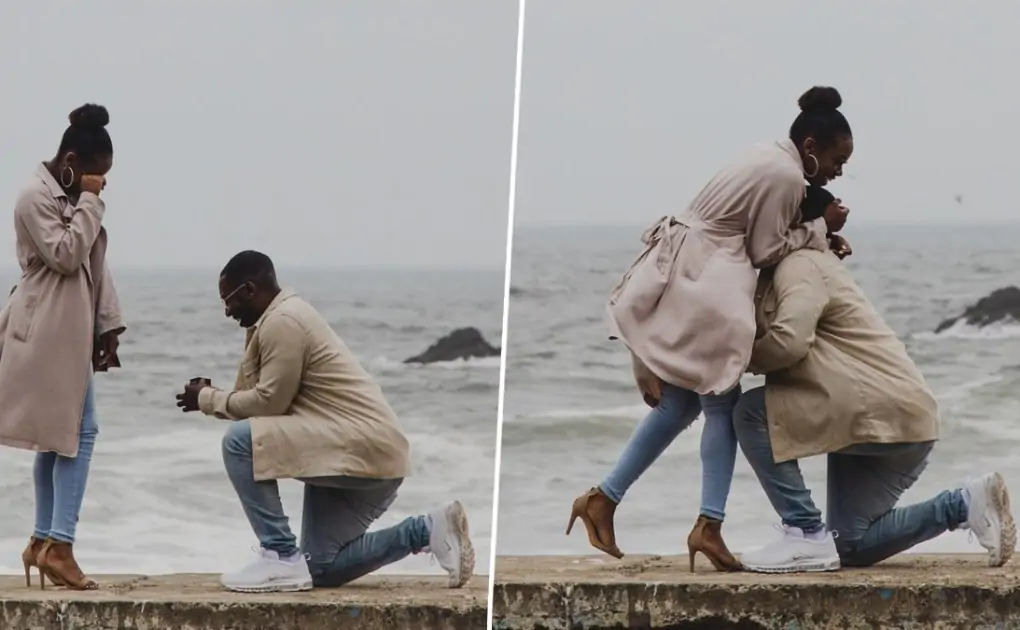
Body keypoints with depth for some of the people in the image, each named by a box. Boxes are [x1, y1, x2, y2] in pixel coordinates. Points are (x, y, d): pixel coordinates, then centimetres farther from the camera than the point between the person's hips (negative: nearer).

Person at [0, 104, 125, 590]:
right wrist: (90, 202, -15)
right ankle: (57, 545, -15)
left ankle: (45, 541, 14)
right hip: (48, 330, -10)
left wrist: (108, 326, 13)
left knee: (59, 433, 10)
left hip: (70, 330, 10)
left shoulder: (72, 197, 17)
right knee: (78, 431, -13)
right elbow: (65, 255, -21)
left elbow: (95, 265, 17)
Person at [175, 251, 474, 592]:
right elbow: (268, 401, 18)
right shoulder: (282, 319, 19)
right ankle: (427, 530, 13)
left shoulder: (283, 321, -13)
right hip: (365, 453, 11)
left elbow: (269, 403, -17)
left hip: (361, 447, -11)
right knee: (318, 568, 14)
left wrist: (208, 399, -3)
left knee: (240, 441, -20)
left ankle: (281, 557, -15)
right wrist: (212, 396, 9)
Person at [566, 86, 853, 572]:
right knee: (723, 402, -6)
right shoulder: (786, 176, -13)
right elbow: (766, 251, -8)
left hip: (677, 273, 10)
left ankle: (602, 500, 10)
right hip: (701, 283, -10)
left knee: (679, 401, 12)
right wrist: (821, 228, 2)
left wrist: (821, 234, 11)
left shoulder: (770, 159, 17)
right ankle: (709, 526, -9)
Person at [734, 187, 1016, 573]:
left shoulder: (800, 266, -9)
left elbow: (789, 340, -26)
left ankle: (806, 535, -15)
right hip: (899, 422, 11)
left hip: (888, 415, -11)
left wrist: (741, 358, -8)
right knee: (849, 546, 14)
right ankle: (965, 505, 11)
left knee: (752, 412, -15)